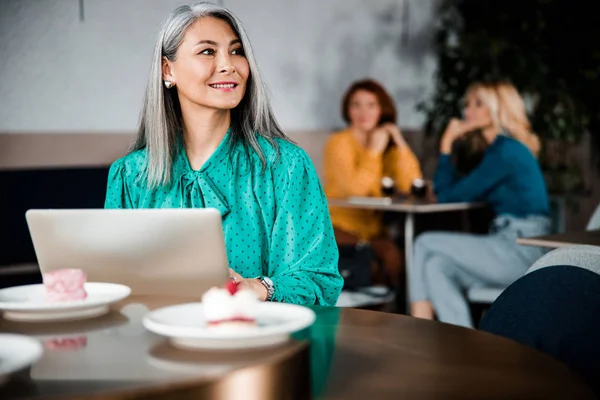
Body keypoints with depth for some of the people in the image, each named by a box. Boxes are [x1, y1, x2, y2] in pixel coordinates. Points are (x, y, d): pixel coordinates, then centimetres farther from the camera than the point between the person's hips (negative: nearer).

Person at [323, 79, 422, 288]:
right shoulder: (340, 142, -5)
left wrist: (400, 144, -7)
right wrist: (375, 150, -15)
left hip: (373, 230, 5)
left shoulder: (388, 143, 11)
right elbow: (356, 188, -22)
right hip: (339, 228, -5)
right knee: (392, 257, -30)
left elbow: (412, 186, -4)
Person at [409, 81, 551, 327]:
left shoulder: (505, 151, -13)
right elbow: (457, 192, 15)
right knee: (437, 265, -6)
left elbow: (450, 196, -11)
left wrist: (446, 145, -3)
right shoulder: (500, 148, 17)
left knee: (426, 244, -10)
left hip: (522, 251, -9)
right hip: (514, 250, 9)